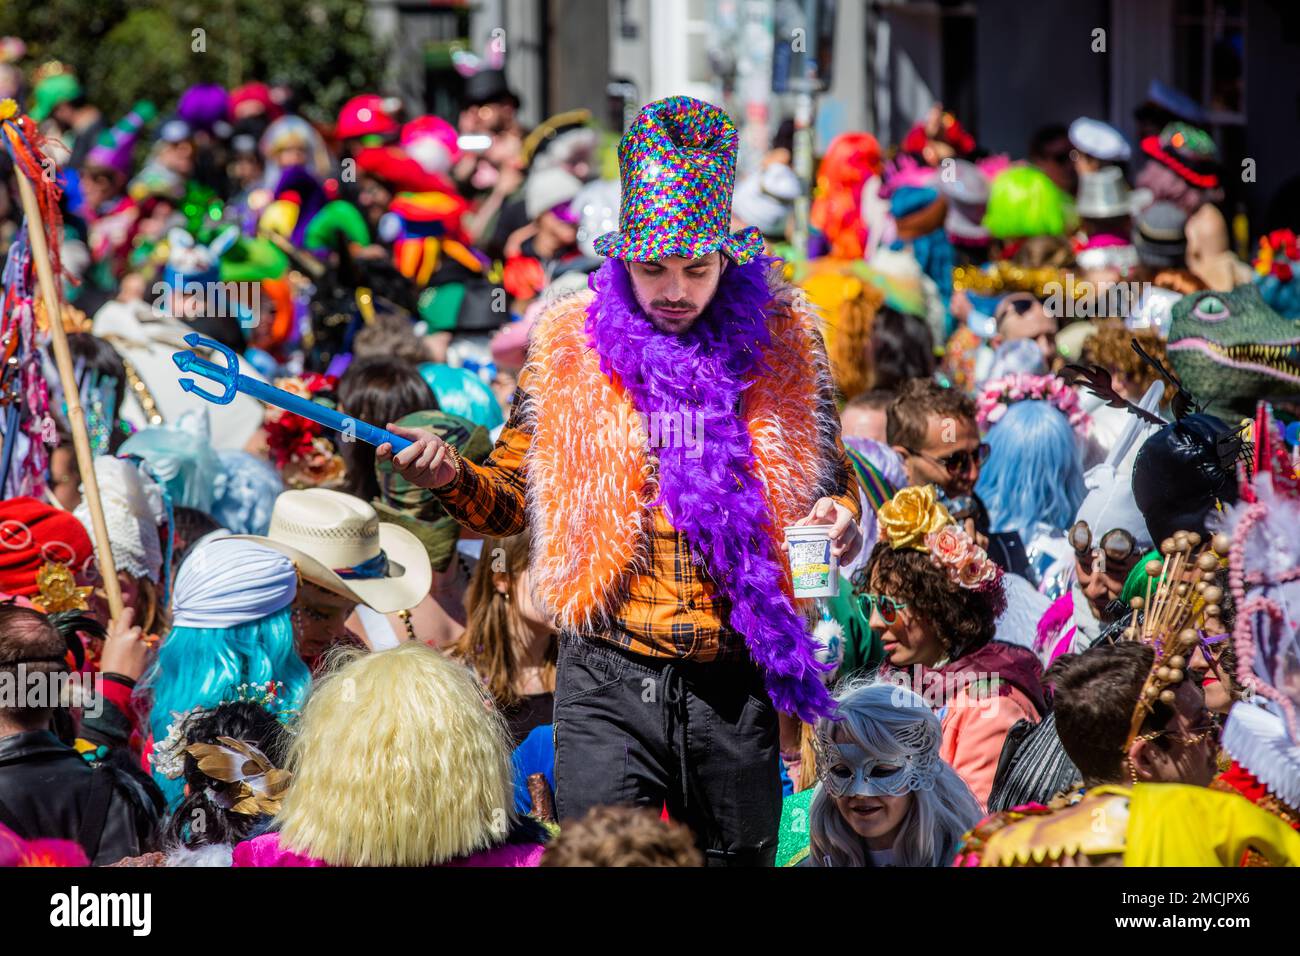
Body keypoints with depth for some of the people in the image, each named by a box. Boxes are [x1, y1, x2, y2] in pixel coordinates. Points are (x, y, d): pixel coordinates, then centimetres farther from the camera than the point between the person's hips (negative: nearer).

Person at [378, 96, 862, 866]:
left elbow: (832, 476, 16)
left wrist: (840, 515, -7)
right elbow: (516, 499, 7)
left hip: (737, 685, 2)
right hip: (610, 685, -1)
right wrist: (453, 479, -13)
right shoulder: (572, 349, 2)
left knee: (739, 856, 11)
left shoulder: (780, 346, 4)